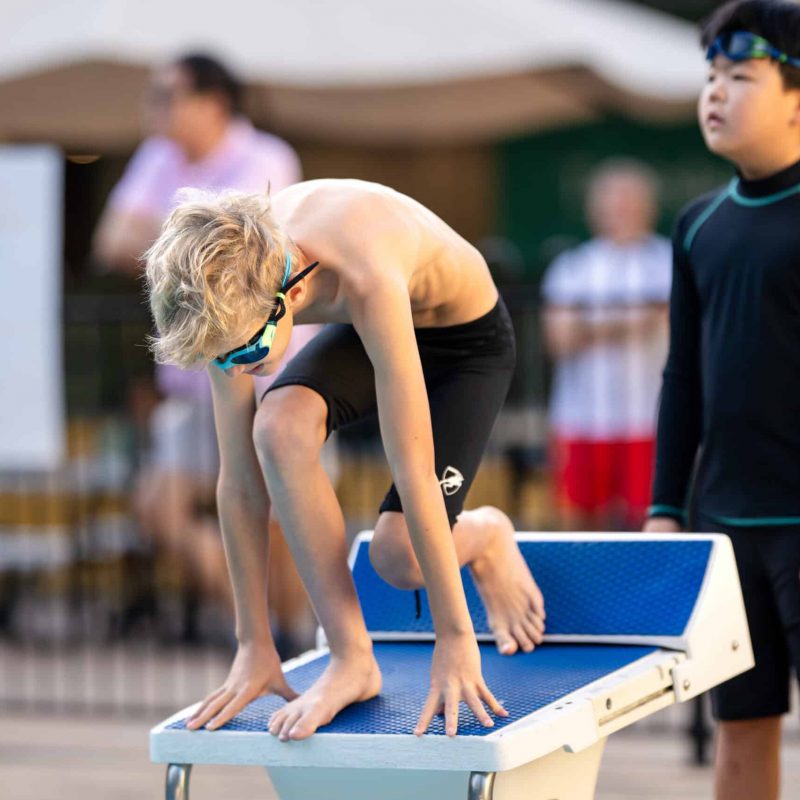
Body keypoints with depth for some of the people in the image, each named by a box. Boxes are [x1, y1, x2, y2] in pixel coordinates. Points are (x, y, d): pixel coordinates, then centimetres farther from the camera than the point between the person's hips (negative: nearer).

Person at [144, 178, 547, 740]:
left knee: (399, 556, -20)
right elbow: (240, 478, -20)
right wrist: (255, 644, -16)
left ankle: (487, 536, 17)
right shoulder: (231, 288, -27)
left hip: (468, 335, -4)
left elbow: (413, 470, -41)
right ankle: (352, 657, -17)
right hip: (360, 333, 4)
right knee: (279, 427, -30)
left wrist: (454, 637, -37)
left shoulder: (366, 281, -44)